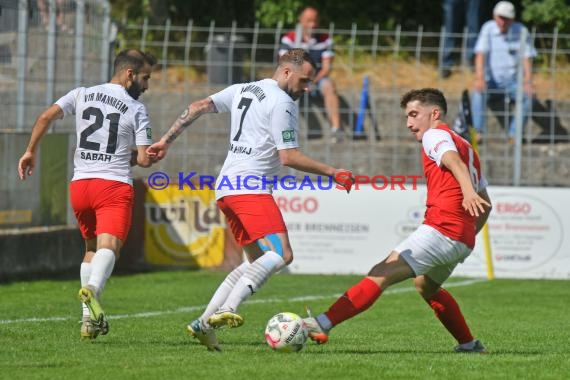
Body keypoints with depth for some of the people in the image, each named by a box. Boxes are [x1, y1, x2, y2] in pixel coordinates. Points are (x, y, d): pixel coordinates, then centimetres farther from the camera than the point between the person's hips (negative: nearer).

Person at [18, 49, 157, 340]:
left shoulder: (81, 95, 10)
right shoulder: (136, 109, 0)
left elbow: (46, 117, 0)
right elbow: (144, 159, -3)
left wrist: (30, 151, 9)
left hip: (79, 184, 5)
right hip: (114, 185, -5)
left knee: (91, 247, 20)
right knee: (109, 245, -18)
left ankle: (89, 320, 14)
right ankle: (92, 289, -49)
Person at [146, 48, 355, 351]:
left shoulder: (242, 90, 18)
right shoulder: (282, 103, -7)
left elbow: (198, 107, 15)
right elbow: (289, 157, -11)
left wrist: (166, 140, 20)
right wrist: (332, 172, -4)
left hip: (226, 188, 10)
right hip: (251, 187, -10)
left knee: (256, 262, 15)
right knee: (281, 254, -21)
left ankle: (204, 323, 8)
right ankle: (227, 311, -35)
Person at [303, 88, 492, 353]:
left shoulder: (435, 135, 0)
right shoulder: (466, 147, 27)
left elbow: (455, 162, -23)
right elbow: (486, 204, 29)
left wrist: (467, 192, -40)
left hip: (442, 229, -10)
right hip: (463, 239, 10)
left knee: (381, 274, -18)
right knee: (425, 285, 34)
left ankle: (322, 324, -30)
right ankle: (469, 344, 35)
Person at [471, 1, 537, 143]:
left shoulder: (521, 31, 0)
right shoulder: (488, 28, -2)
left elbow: (527, 58, -4)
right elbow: (480, 54, -10)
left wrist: (528, 82, -21)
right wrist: (480, 78, -27)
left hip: (513, 82, 1)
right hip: (492, 81, -1)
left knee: (527, 95, -29)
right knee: (478, 93, -32)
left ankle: (514, 134, -25)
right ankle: (478, 132, -33)